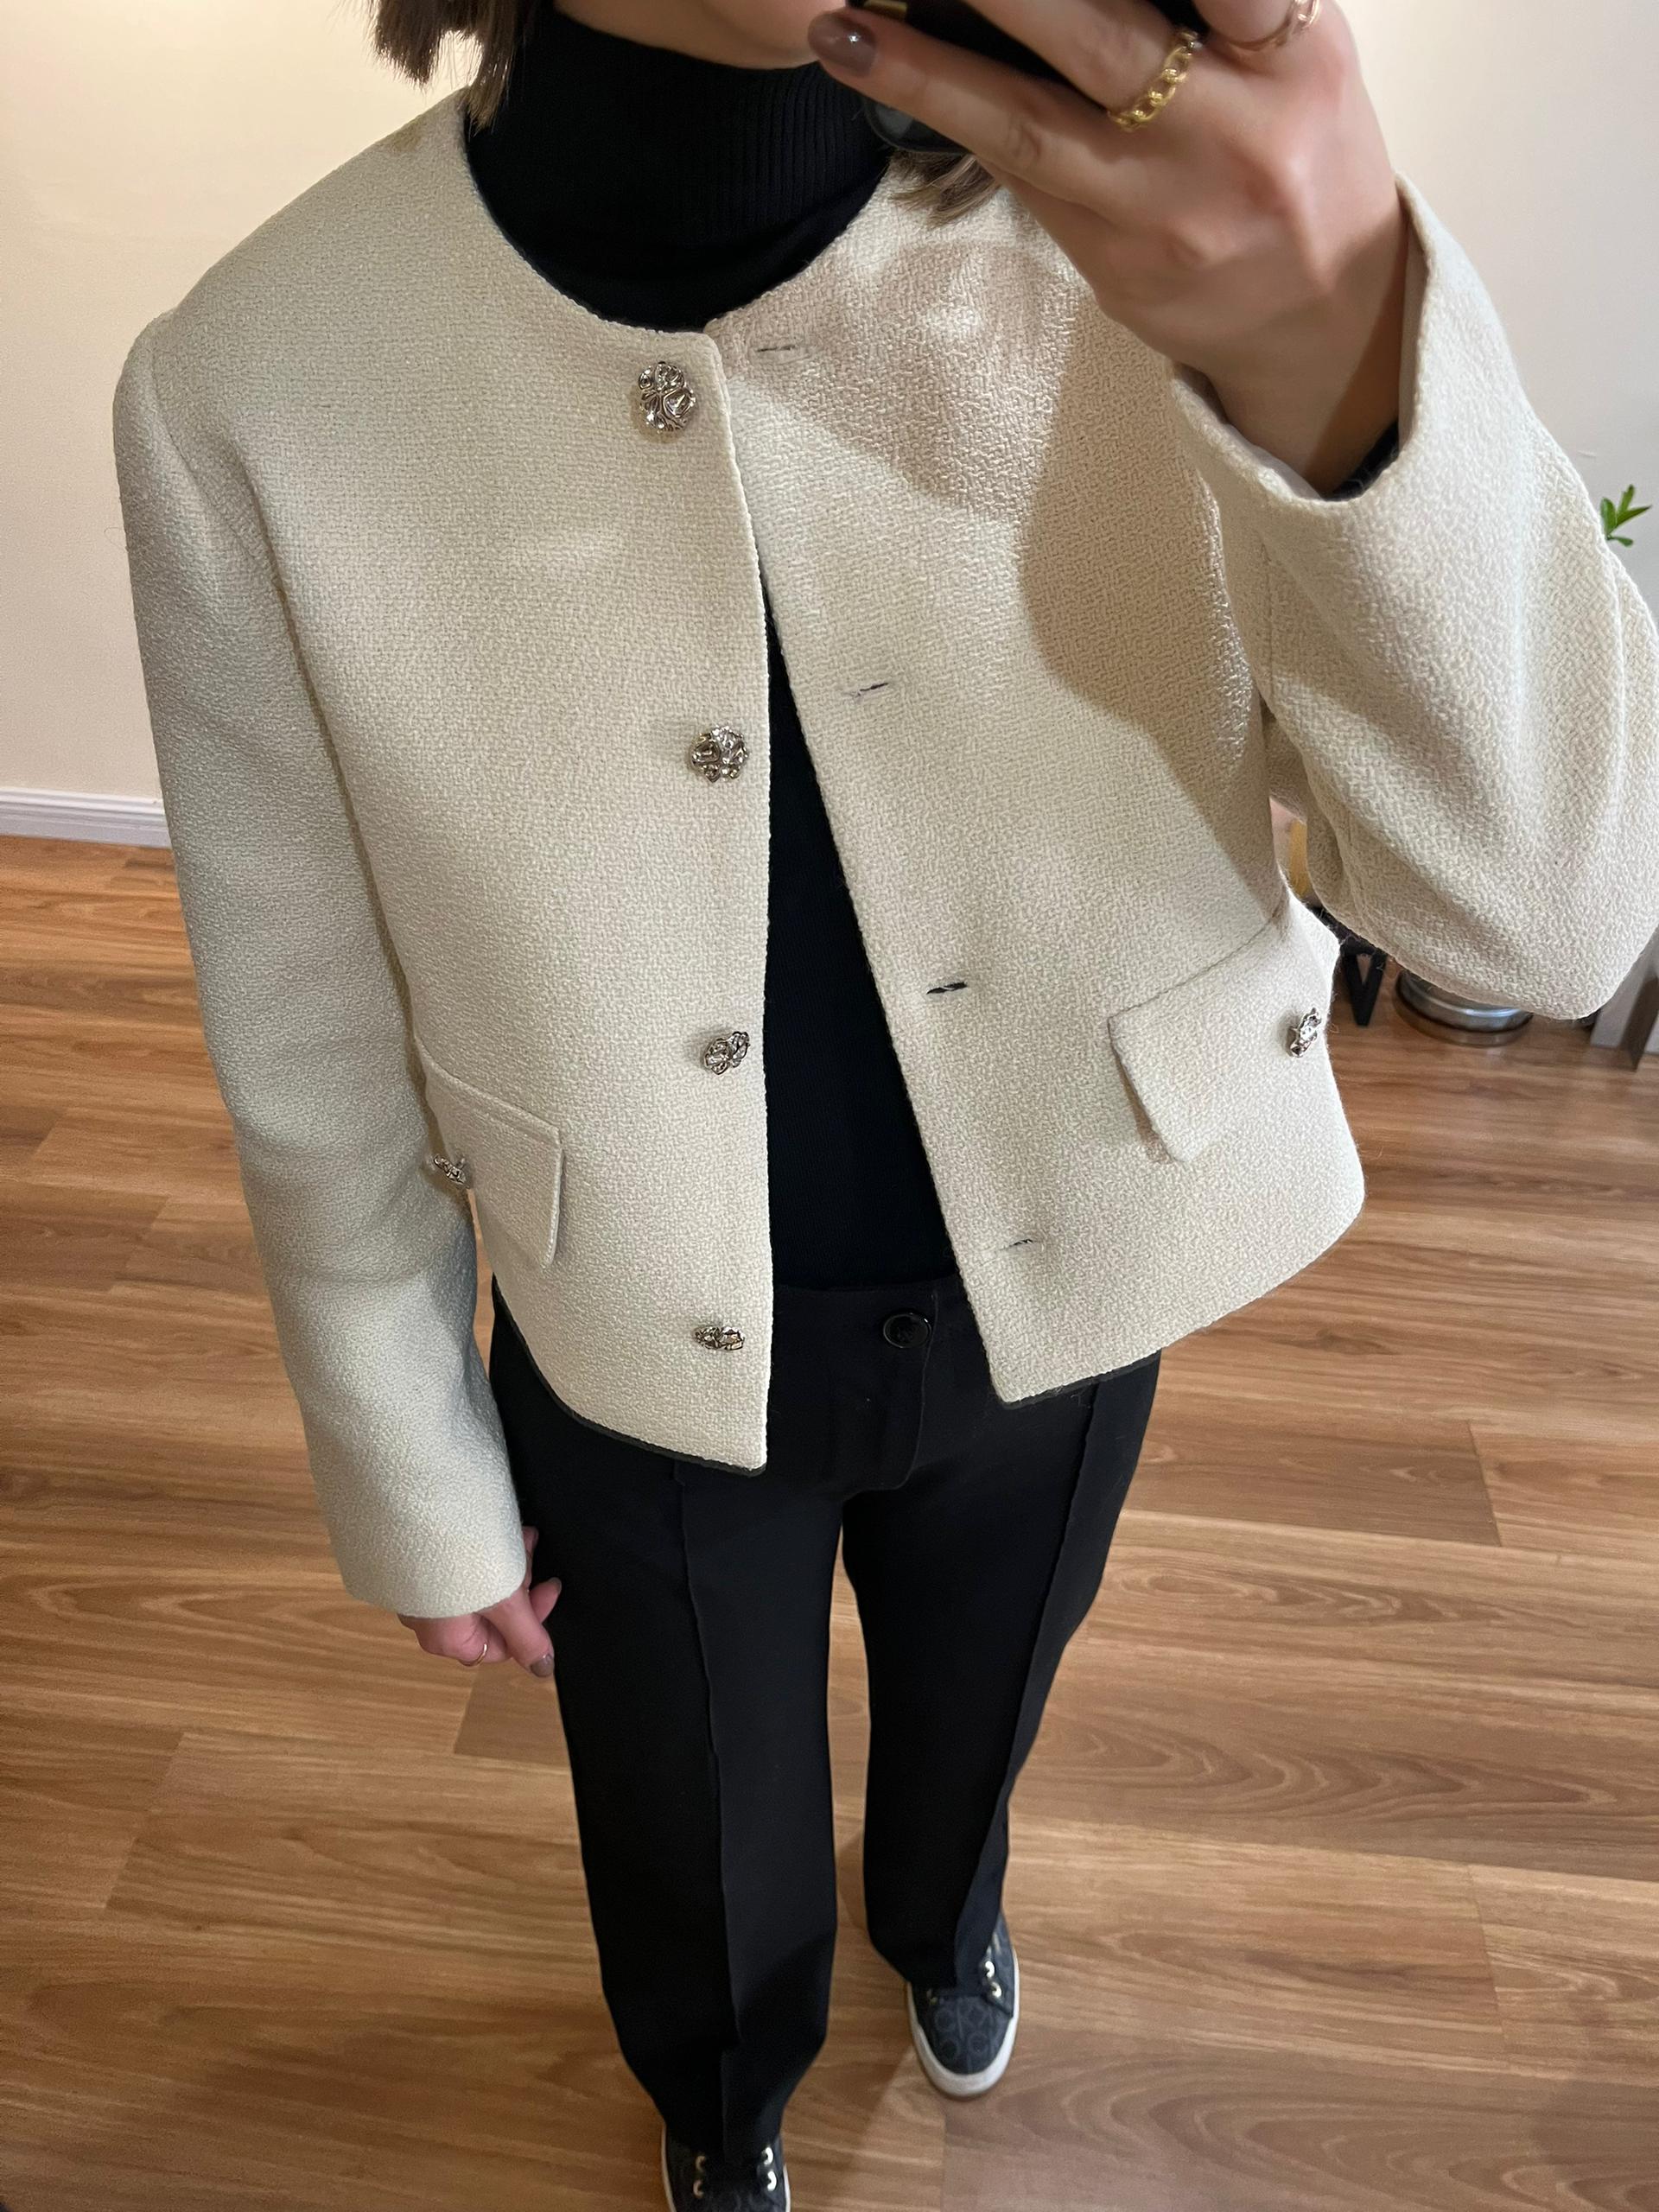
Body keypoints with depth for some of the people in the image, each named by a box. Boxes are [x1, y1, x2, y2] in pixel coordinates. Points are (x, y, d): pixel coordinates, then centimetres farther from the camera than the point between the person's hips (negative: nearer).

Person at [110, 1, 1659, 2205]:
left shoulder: (1173, 211, -21)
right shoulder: (252, 386, -22)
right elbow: (316, 1060, -10)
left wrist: (1340, 359, -41)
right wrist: (417, 1495, 3)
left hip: (1064, 1284, 2)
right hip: (643, 1353, 0)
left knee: (975, 1706, 33)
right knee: (699, 1832, 28)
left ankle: (943, 1914, 75)